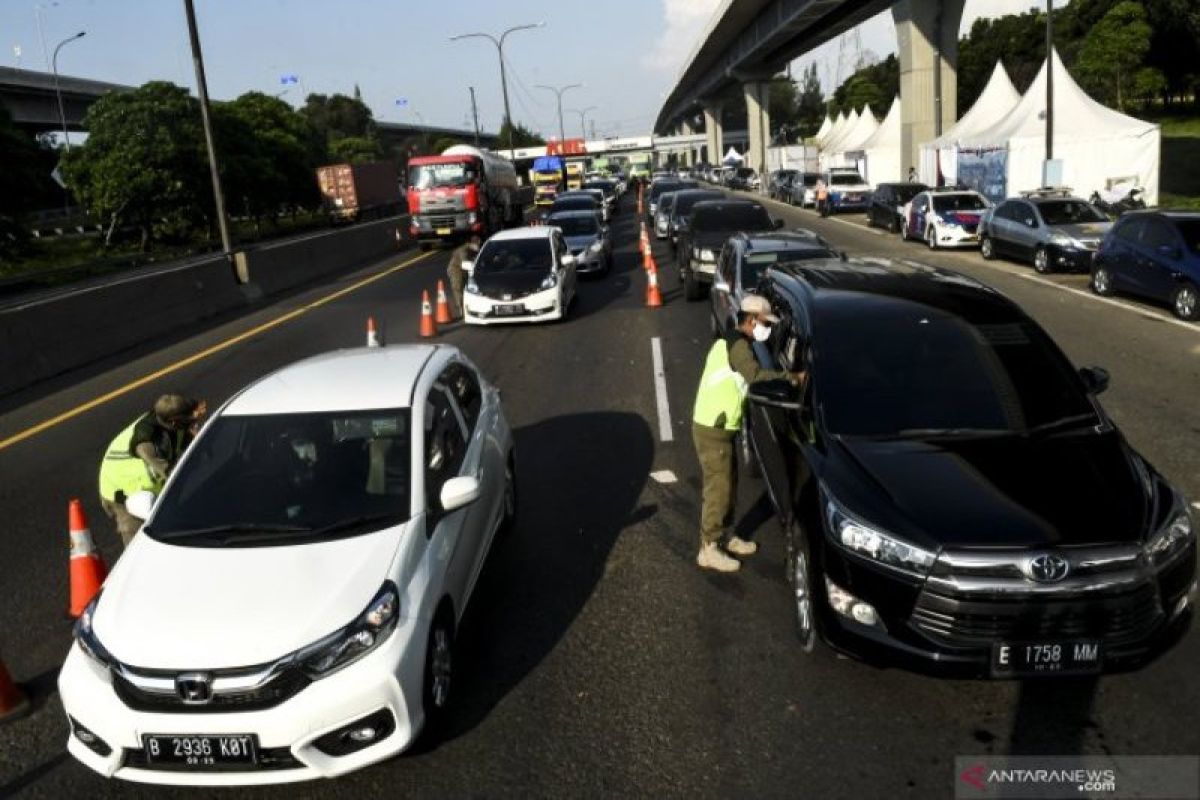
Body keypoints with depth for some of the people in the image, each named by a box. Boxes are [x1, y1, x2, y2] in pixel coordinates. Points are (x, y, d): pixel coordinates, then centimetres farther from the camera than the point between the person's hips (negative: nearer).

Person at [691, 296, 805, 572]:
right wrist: (790, 376, -29)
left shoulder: (730, 341, 15)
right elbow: (755, 374, -35)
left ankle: (725, 537, 30)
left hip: (718, 426, 10)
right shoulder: (738, 344, -17)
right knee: (718, 488, -4)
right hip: (712, 429, -10)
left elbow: (745, 378, 18)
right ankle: (709, 549, 5)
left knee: (728, 484, 18)